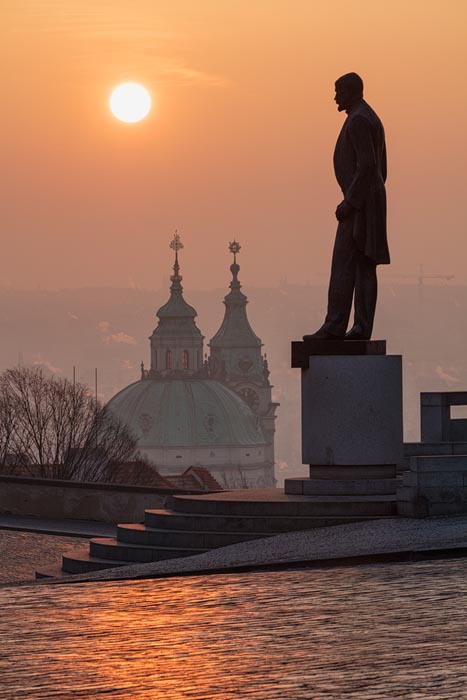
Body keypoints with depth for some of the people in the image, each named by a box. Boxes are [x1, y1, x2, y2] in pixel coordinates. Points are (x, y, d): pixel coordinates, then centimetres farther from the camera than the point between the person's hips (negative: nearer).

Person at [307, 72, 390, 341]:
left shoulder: (358, 120, -14)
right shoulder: (373, 120, 20)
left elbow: (367, 165, -23)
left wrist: (349, 202, -22)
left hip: (359, 202, -10)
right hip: (371, 204, 10)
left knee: (343, 265, -11)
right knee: (364, 267, 5)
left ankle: (334, 326, -13)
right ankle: (362, 328, 1)